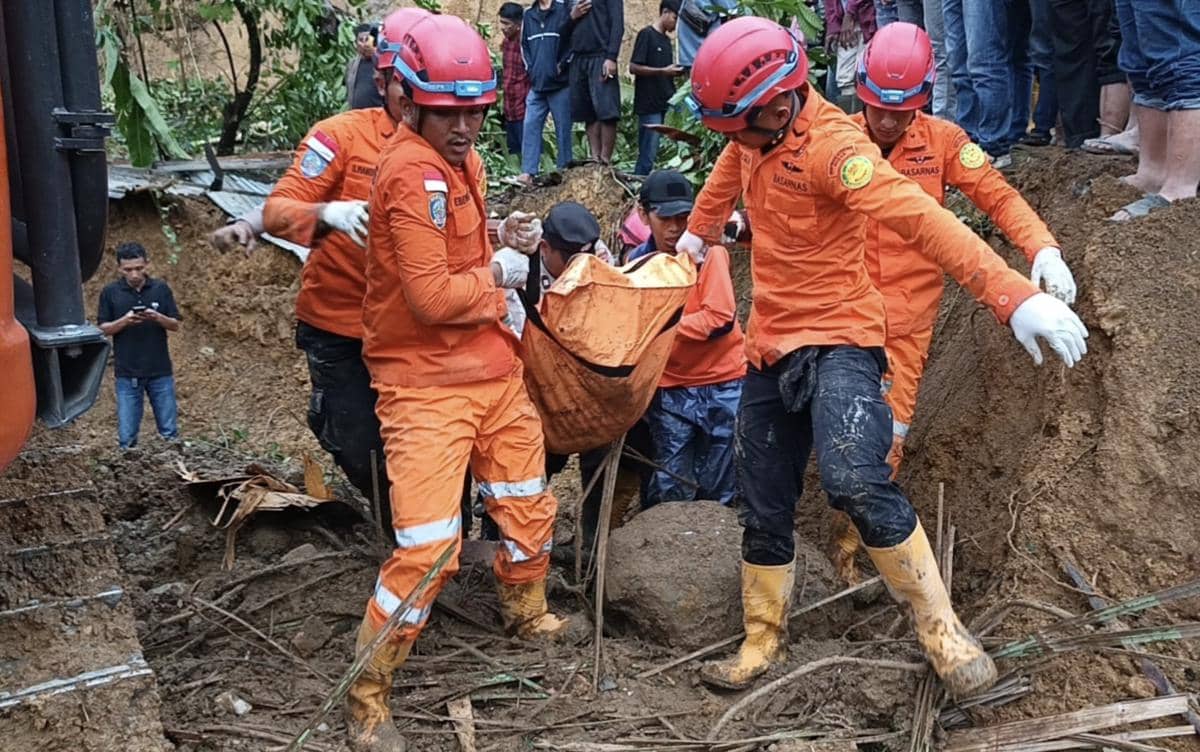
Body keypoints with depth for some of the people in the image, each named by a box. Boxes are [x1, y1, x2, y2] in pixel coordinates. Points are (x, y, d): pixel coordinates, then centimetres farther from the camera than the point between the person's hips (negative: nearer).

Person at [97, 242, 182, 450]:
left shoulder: (161, 289, 2)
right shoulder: (110, 292, 0)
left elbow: (175, 325, 4)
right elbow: (103, 329, 1)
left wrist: (158, 318, -17)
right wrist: (124, 321, -18)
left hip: (160, 372, 1)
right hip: (127, 373, 0)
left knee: (169, 432, 4)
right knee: (127, 437, 0)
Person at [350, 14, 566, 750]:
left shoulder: (461, 159, 9)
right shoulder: (413, 173, -21)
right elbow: (433, 297, -25)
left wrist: (507, 242, 1)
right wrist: (501, 272, -11)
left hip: (492, 367, 9)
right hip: (427, 384, -9)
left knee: (529, 505, 22)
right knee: (428, 546, -11)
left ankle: (527, 614, 49)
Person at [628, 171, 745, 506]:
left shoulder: (709, 252, -8)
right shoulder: (638, 261, 3)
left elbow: (721, 319, -18)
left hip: (721, 381, -2)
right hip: (670, 387, 2)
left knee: (718, 490, 6)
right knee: (670, 489, 0)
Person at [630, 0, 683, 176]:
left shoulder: (666, 39, 18)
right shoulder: (646, 35, -6)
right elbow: (633, 68, -12)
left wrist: (675, 71, 4)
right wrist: (663, 71, -16)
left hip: (663, 104, 8)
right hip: (648, 105, -8)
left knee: (648, 153, 7)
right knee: (648, 154, -12)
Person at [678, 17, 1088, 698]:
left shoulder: (830, 144, -20)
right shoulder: (755, 134, 4)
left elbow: (920, 218, -31)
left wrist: (1014, 297, -40)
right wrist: (697, 236, 46)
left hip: (836, 340, -8)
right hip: (771, 344, 8)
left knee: (855, 481, -29)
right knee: (764, 508, 11)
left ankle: (939, 624, -12)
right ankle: (763, 641, 27)